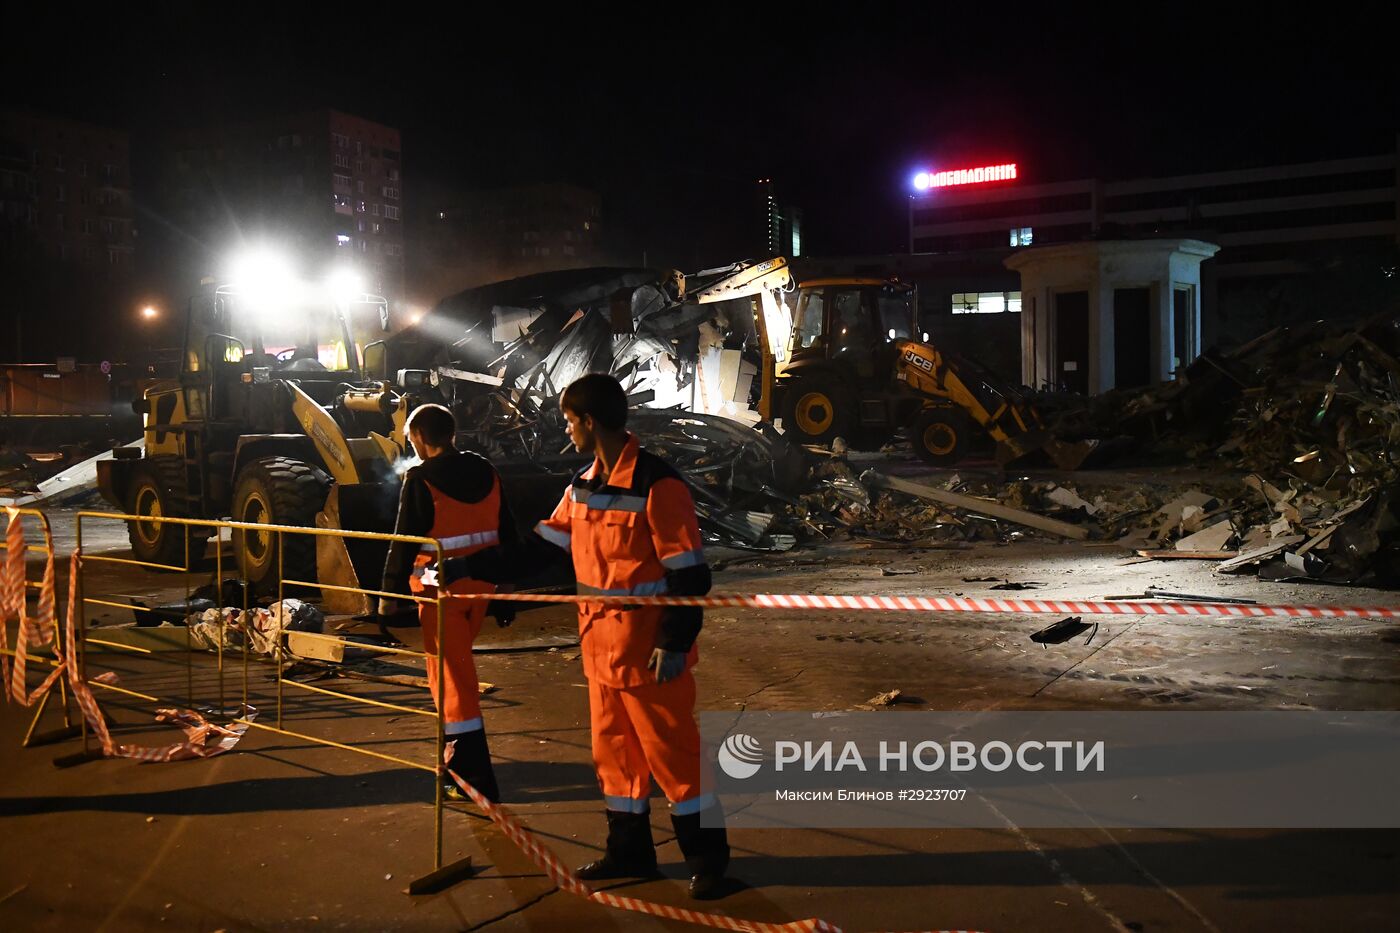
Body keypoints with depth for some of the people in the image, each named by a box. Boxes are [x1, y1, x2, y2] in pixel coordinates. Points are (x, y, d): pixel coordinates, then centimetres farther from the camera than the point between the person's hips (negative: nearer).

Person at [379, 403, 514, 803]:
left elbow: (405, 541, -13)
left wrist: (391, 592, -5)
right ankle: (461, 759, 37)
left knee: (452, 678, -1)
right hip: (481, 585, 7)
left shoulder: (420, 479, -12)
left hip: (441, 590, -7)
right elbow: (506, 534, 11)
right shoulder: (487, 473, 6)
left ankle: (476, 778, -1)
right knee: (459, 665, 24)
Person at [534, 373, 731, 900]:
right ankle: (629, 851, 31)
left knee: (672, 750, 1)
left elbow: (689, 573, -18)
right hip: (601, 644, 8)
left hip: (649, 649, -8)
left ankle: (708, 858, 16)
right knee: (614, 748, 16)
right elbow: (547, 542, 15)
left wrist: (675, 644, -19)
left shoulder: (657, 485, -18)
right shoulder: (584, 485, 7)